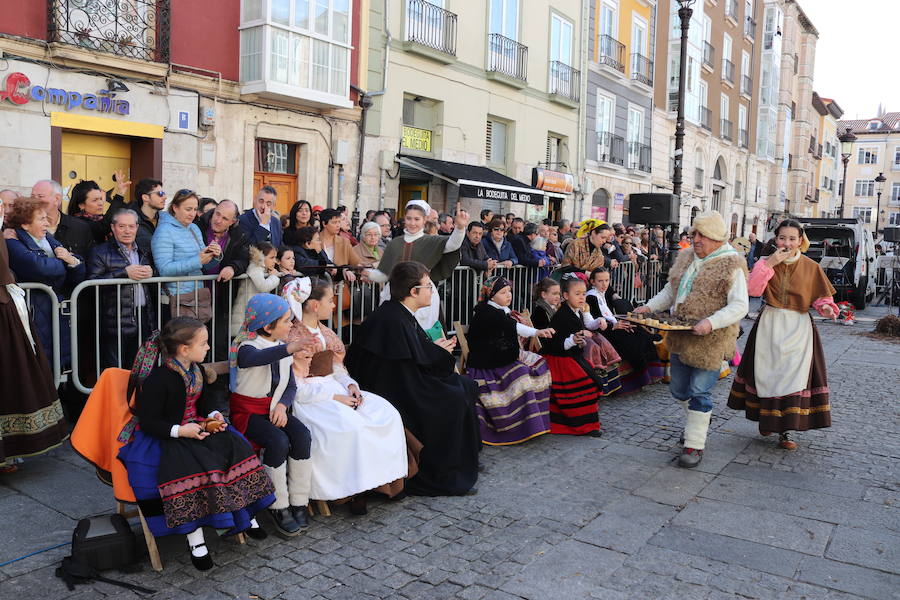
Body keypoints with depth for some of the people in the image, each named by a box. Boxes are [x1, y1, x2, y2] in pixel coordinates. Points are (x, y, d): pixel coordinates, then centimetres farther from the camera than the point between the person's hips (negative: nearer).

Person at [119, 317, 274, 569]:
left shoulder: (196, 371, 6)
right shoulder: (158, 378, -19)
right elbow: (147, 421, -17)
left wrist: (214, 416, 0)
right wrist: (180, 431, -26)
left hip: (195, 428, 8)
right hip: (163, 436, -7)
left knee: (234, 446, -12)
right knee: (190, 466, -34)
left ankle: (245, 515, 1)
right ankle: (195, 539, -24)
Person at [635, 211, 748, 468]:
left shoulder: (731, 266, -11)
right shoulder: (685, 257, 10)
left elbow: (739, 306, -16)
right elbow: (671, 291, 19)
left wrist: (711, 322, -30)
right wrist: (650, 307, 4)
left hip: (710, 340, -7)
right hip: (680, 336, 7)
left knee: (699, 392, -3)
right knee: (679, 389, 17)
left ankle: (695, 445, 8)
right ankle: (696, 423, 43)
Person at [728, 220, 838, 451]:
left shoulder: (811, 267, 1)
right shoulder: (766, 263, 3)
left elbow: (821, 297, 6)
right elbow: (752, 289, -12)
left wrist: (826, 308, -16)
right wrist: (769, 264, -17)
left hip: (798, 328, -1)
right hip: (769, 327, 1)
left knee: (793, 376, -4)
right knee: (767, 373, 6)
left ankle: (784, 431, 5)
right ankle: (766, 418, 26)